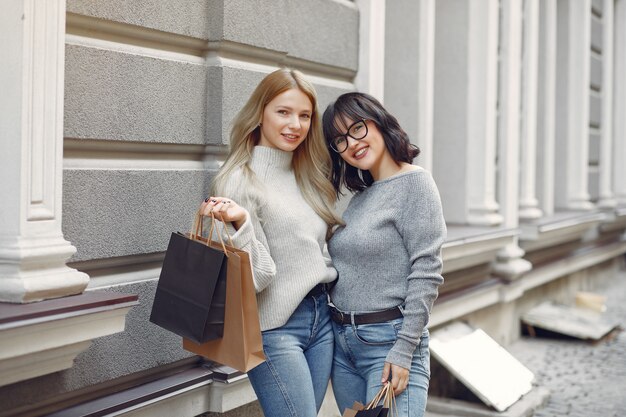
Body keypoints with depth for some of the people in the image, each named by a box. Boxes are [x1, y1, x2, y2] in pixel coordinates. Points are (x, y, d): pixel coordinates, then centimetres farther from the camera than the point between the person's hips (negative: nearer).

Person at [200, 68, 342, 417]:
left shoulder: (308, 176, 11)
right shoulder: (239, 181, -11)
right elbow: (256, 278, -17)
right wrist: (241, 222, -30)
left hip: (322, 318, 7)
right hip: (276, 327, -7)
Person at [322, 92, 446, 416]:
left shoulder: (415, 183, -8)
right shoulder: (360, 196, 13)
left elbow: (426, 273, -14)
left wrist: (403, 350, -17)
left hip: (389, 340, -7)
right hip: (341, 340, 7)